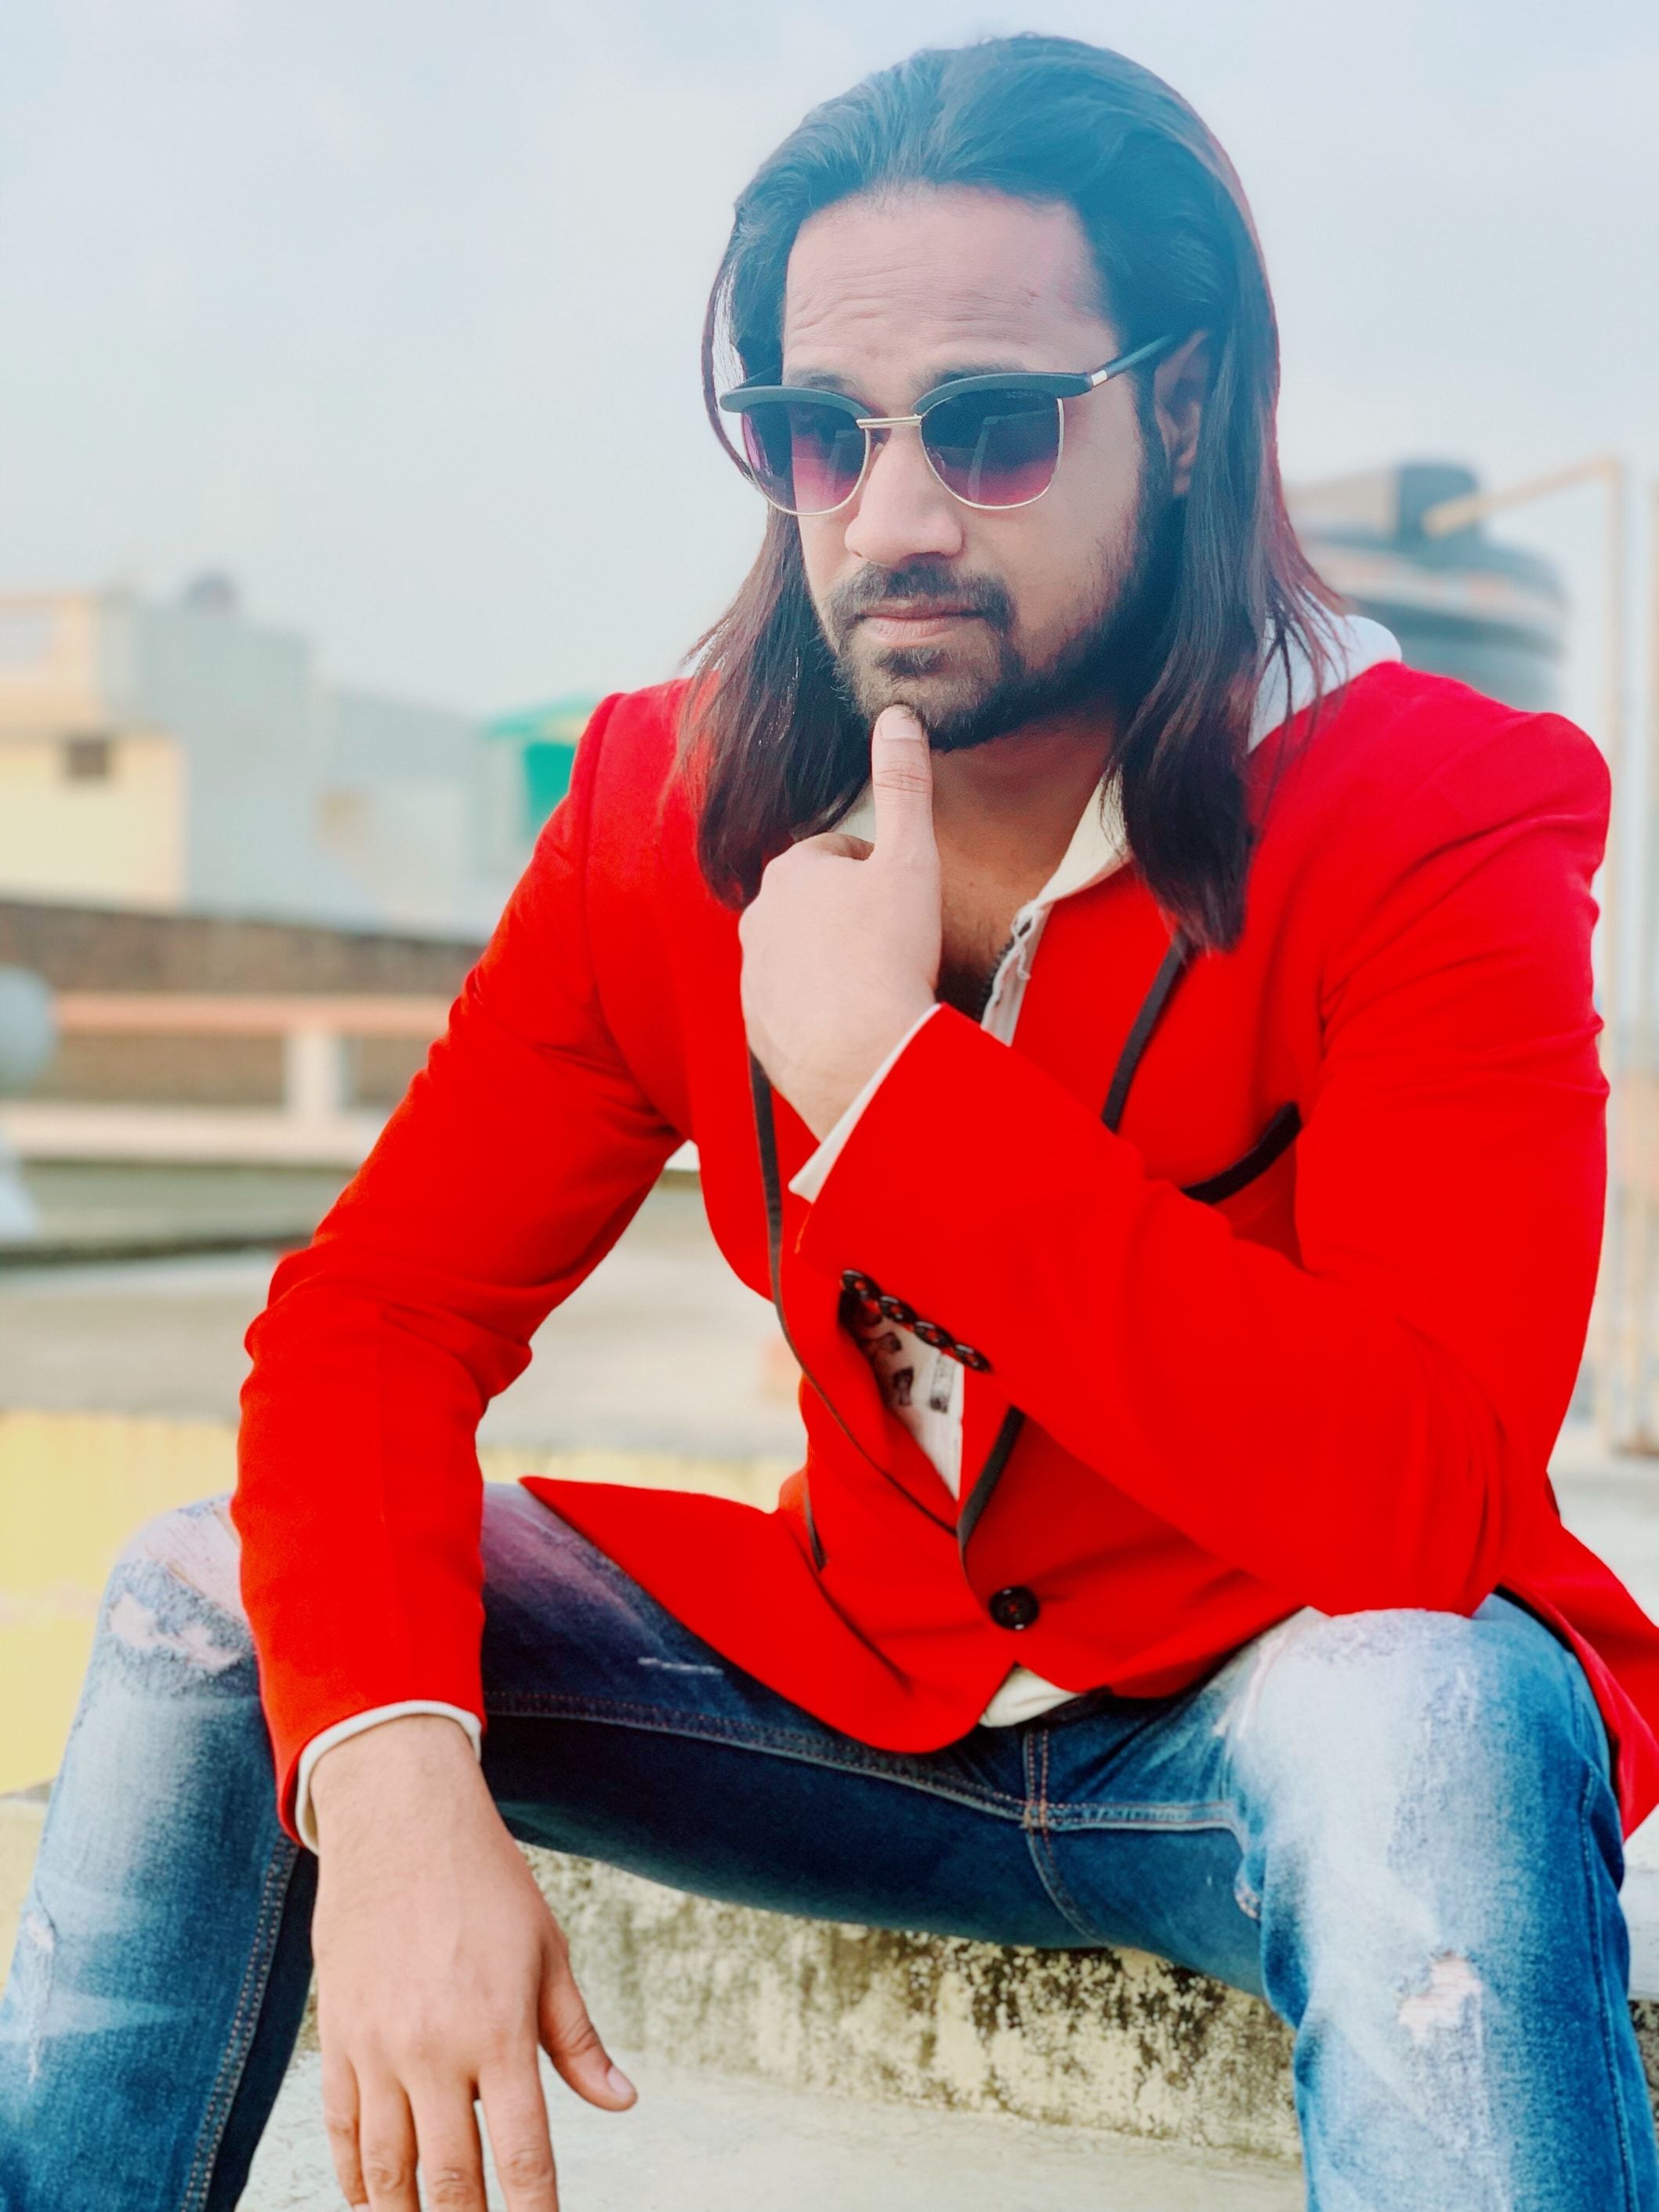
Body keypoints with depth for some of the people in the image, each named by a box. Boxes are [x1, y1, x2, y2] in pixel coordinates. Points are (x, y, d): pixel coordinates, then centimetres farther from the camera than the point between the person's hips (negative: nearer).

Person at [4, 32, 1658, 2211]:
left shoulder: (1439, 818, -18)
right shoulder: (672, 805, -4)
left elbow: (1421, 1495, -31)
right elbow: (372, 1314, -9)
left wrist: (891, 1072, -31)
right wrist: (392, 1775, -28)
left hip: (1294, 1709, -4)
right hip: (869, 1688, 4)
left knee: (1433, 1712, -39)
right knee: (215, 1596, -6)